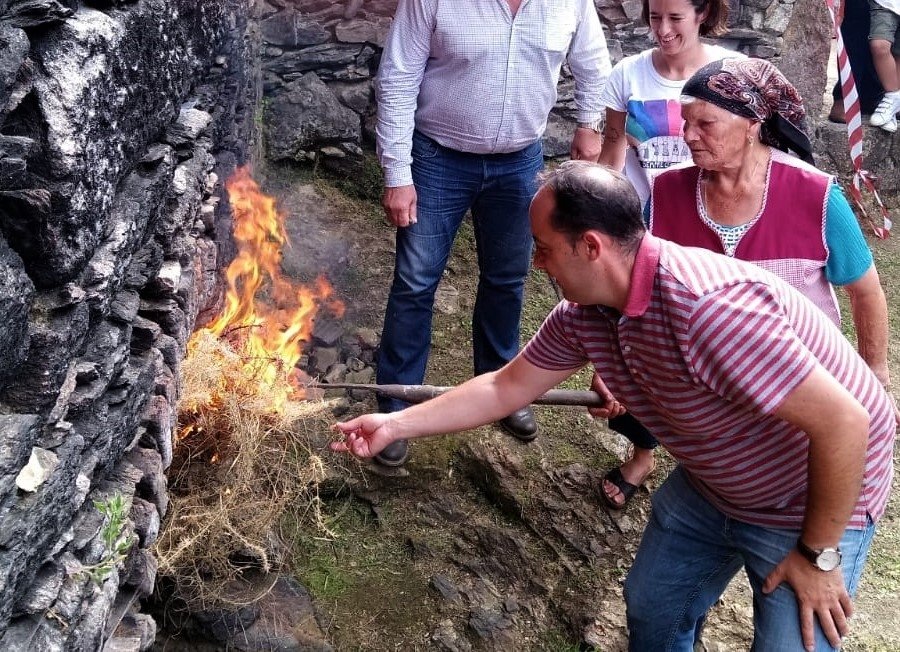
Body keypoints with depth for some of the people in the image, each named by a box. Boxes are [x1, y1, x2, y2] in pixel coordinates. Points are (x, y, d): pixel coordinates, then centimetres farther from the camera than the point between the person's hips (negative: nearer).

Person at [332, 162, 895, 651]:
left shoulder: (707, 307, -39)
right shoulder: (584, 313, -12)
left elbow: (845, 421, -35)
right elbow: (507, 387, 3)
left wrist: (818, 556, -23)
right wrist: (395, 425, 2)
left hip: (815, 504, -7)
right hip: (711, 485, 8)